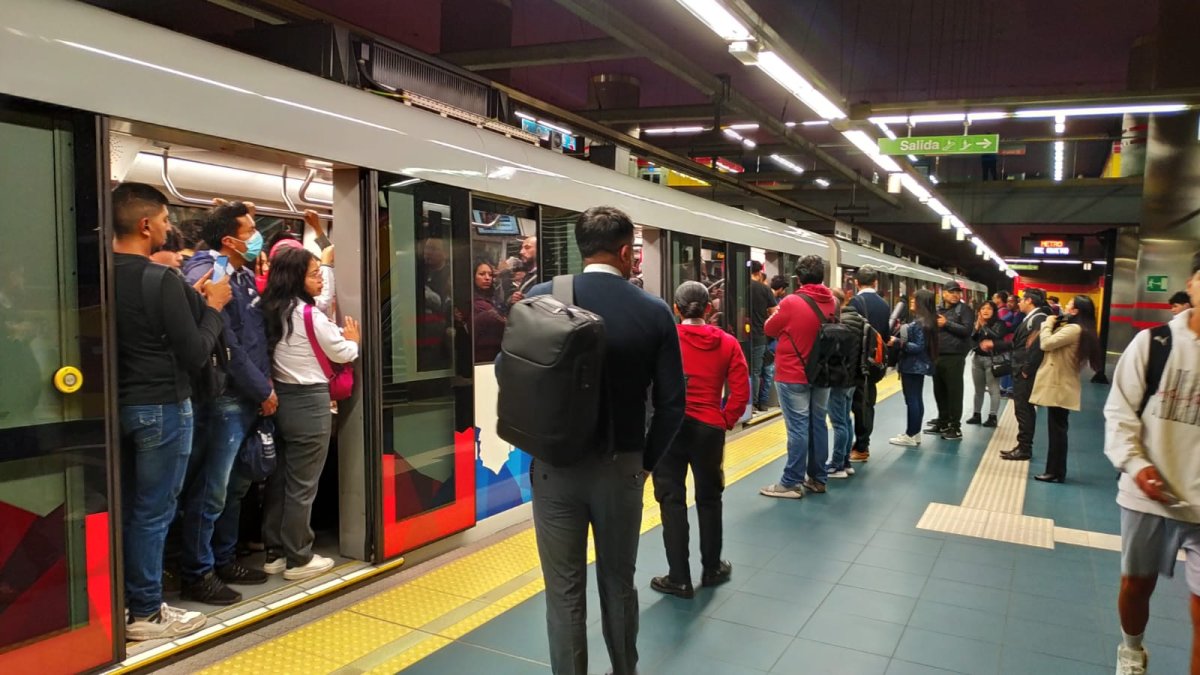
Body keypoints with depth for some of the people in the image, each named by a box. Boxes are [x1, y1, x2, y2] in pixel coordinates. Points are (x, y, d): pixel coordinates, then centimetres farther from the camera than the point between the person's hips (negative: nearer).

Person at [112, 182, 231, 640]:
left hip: (119, 405, 8)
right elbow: (194, 355, -17)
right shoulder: (161, 280, -19)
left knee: (124, 509, 17)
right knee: (152, 512, 2)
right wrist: (212, 306, -5)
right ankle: (146, 613, 13)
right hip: (161, 408, -8)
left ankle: (120, 603, 29)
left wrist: (188, 300, 11)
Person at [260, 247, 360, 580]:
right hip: (308, 402, -8)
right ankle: (298, 560, 9)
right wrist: (354, 341, 14)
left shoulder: (271, 310, 6)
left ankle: (275, 552, 23)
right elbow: (342, 354, -5)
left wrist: (339, 336, 15)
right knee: (302, 485, 0)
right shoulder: (310, 314, -15)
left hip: (280, 398, 8)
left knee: (279, 478, 13)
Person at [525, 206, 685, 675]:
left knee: (564, 592, 10)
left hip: (554, 465, -1)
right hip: (621, 466, 1)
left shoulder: (540, 298, -7)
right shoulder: (654, 311, -7)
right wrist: (646, 461, 7)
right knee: (619, 584, 20)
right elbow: (671, 403, -7)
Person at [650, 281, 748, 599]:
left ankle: (679, 579, 10)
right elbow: (741, 392, -5)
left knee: (672, 500, 6)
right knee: (709, 498, 18)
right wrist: (726, 421, 6)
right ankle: (712, 569, 30)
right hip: (709, 428, 2)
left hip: (669, 426, -2)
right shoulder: (727, 343, 0)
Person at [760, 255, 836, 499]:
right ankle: (817, 478, 20)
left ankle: (792, 483, 0)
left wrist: (782, 320, 15)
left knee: (798, 427, -5)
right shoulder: (832, 302, 3)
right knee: (818, 424, 12)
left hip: (793, 375, -6)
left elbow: (769, 330, -2)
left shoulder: (791, 302, -16)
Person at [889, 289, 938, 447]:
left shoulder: (920, 323, -19)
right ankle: (915, 433, 19)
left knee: (911, 400, -5)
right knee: (917, 399, 13)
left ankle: (910, 435, -1)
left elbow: (918, 347, -21)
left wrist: (898, 343, -24)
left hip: (912, 366, -10)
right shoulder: (927, 321, 11)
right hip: (919, 366, 10)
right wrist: (899, 333, 13)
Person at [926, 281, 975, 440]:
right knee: (939, 391, 13)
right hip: (937, 356, 6)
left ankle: (955, 428, 3)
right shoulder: (937, 310, 14)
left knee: (954, 392, -3)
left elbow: (967, 330, -15)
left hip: (954, 357, -6)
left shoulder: (964, 309, -3)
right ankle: (943, 423, 26)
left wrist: (947, 323, -14)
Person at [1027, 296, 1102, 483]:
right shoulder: (1073, 328, 15)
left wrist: (1048, 324, -5)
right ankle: (1055, 470, 20)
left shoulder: (1074, 329, -17)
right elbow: (1053, 344, 14)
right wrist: (1052, 325, 3)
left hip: (1059, 387, -10)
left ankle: (1055, 472, 3)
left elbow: (1046, 344, -21)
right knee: (1057, 429, 14)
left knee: (1056, 429, -3)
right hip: (1059, 386, 10)